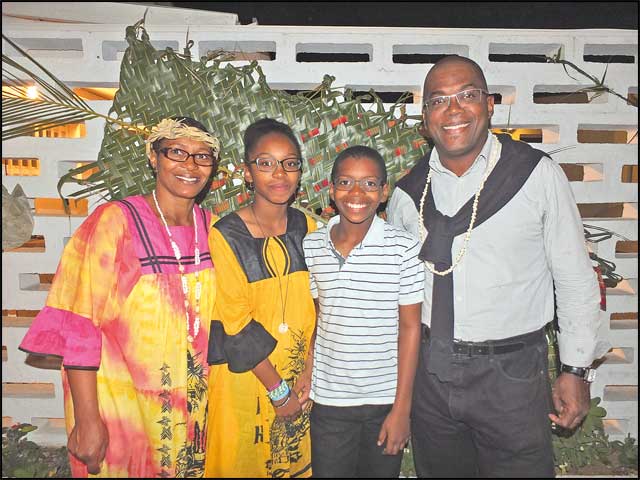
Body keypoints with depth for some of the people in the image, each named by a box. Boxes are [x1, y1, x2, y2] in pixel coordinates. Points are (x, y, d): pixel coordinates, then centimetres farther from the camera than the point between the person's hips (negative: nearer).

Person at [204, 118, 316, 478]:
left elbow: (320, 306, 1)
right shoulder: (225, 235, -15)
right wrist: (278, 390, -12)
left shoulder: (308, 228, -2)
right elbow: (237, 325, -15)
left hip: (300, 380, 4)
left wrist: (311, 371, -8)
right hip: (244, 377, -3)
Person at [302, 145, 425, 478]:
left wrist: (401, 407, -7)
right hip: (328, 399, 2)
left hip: (385, 400, -1)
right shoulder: (311, 245, -3)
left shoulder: (403, 248, -11)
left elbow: (409, 327, -7)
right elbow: (312, 319, 5)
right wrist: (305, 382, 3)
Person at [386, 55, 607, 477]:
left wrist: (575, 370, -2)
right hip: (429, 371, 3)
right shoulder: (408, 193, 0)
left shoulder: (538, 175, -8)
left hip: (511, 373, -2)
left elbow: (575, 279, -3)